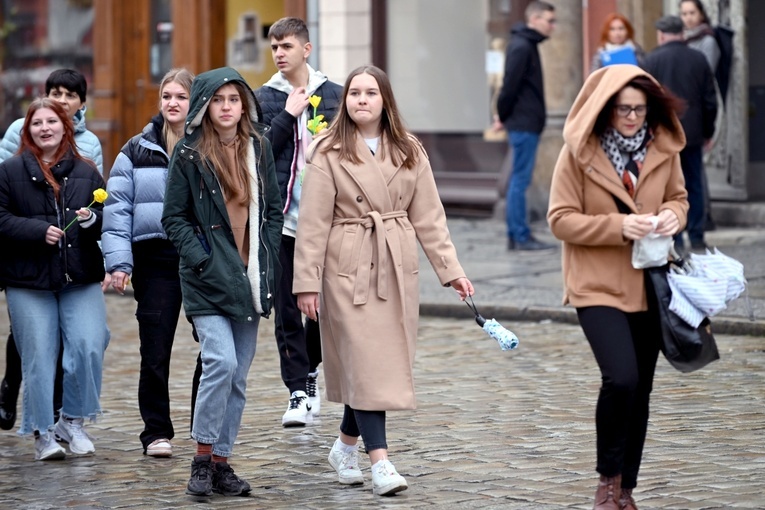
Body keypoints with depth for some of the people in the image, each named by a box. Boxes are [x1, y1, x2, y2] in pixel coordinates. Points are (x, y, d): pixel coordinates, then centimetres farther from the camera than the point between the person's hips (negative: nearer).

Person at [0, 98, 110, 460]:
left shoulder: (86, 172, 11)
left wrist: (92, 219, -10)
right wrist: (39, 231, -14)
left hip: (81, 279, 2)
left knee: (88, 347, -10)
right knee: (39, 357, -2)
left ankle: (72, 421, 8)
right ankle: (43, 432, 8)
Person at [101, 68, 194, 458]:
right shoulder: (137, 151, 6)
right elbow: (117, 209, 3)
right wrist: (119, 261, -6)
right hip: (155, 259, 0)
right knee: (155, 349, 1)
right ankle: (157, 431, 10)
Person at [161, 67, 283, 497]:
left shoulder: (259, 148, 9)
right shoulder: (189, 154, -2)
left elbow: (274, 209, 13)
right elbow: (175, 218, -2)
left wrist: (267, 260, 1)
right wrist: (202, 260, -13)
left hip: (250, 279, 4)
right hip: (208, 280, -4)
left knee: (238, 377, 6)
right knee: (221, 362, -19)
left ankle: (222, 462, 15)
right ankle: (203, 458, -7)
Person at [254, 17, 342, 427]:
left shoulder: (333, 95, 7)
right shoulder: (263, 99, 4)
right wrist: (288, 115, -12)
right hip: (281, 219, -1)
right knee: (287, 310, -1)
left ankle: (309, 369, 30)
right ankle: (299, 392, 5)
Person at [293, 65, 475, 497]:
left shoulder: (410, 153, 8)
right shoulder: (329, 154, -3)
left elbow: (429, 217, 7)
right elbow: (313, 223, -5)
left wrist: (452, 269, 0)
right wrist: (307, 282, -10)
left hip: (398, 270, 4)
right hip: (348, 270, -4)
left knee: (386, 362, 7)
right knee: (365, 363, -8)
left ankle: (347, 445, 27)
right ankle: (380, 461, -8)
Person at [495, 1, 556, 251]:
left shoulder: (526, 44, 16)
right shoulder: (522, 47, -15)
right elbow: (510, 85, -17)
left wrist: (504, 114, 13)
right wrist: (504, 115, -6)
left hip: (525, 124, 10)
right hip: (524, 124, -10)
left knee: (518, 180, 10)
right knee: (520, 179, -6)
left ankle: (516, 235, 14)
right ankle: (520, 236, -4)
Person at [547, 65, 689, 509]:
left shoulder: (664, 147, 2)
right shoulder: (579, 152, -9)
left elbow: (678, 197, 16)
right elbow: (561, 220, -9)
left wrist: (673, 215, -8)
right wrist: (618, 226, -21)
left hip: (650, 285, 5)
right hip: (598, 285, -5)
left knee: (640, 389, 10)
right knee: (621, 378, -20)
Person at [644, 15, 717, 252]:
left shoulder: (653, 60, -7)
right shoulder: (698, 59, 2)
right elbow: (710, 100, 5)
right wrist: (708, 132, 15)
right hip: (692, 133, 3)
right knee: (694, 186, 10)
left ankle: (674, 239, -1)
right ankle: (697, 238, 9)